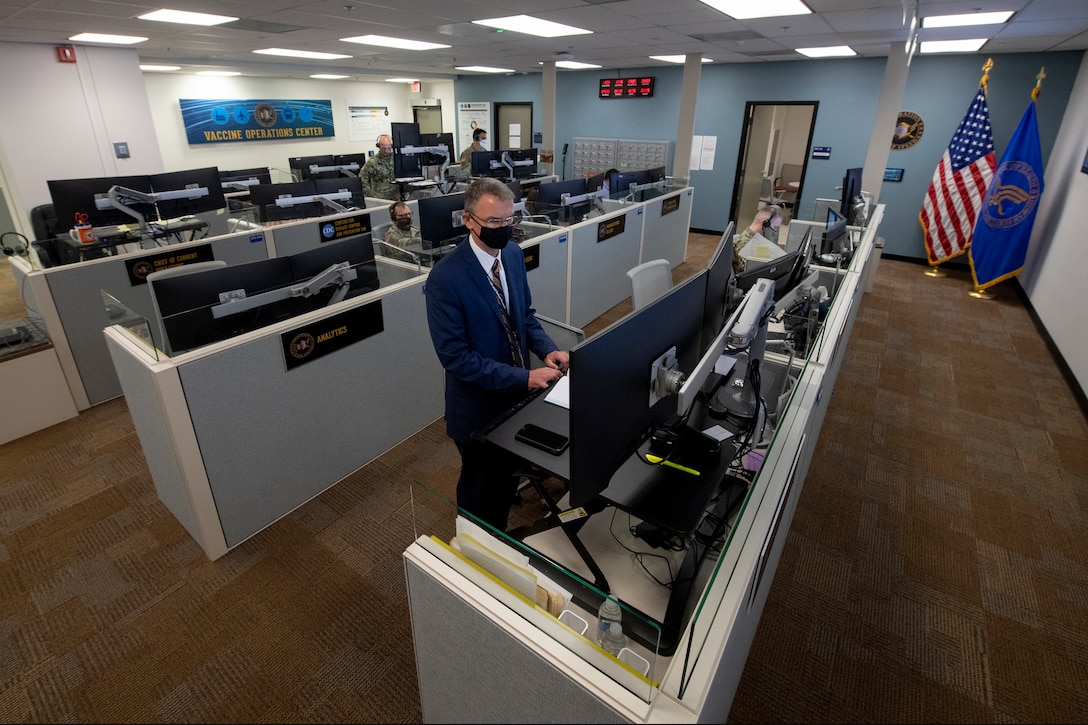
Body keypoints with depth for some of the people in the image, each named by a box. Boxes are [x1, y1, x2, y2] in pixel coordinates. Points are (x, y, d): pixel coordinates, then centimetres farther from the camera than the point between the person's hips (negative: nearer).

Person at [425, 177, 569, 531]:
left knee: (508, 478, 26)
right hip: (479, 407, -6)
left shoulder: (513, 254, -3)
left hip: (516, 395, 6)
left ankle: (500, 536, 53)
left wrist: (547, 350, -10)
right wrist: (524, 378, -26)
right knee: (480, 488, 18)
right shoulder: (446, 277, -25)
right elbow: (455, 356, -24)